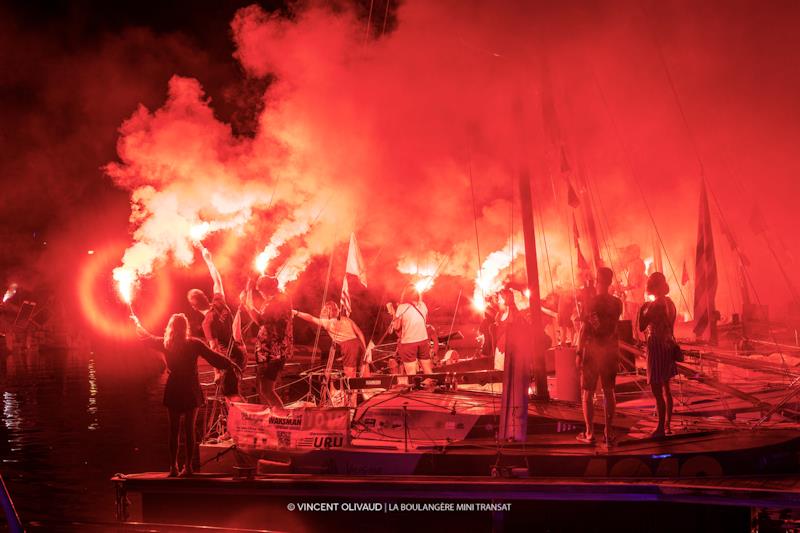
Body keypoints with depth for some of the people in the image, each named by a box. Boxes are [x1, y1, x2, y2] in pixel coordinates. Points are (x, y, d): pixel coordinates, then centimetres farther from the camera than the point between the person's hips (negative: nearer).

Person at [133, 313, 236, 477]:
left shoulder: (165, 344, -3)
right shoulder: (194, 344, -10)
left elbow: (148, 338, 15)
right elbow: (214, 356, -9)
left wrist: (137, 323, 32)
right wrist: (230, 364, 2)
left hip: (174, 392, 1)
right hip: (191, 391, -1)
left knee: (174, 430, 8)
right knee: (189, 430, 6)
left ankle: (173, 467, 7)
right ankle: (188, 466, 7)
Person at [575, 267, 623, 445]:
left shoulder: (590, 303, -12)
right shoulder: (617, 303, 1)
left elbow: (584, 329, -13)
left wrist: (579, 352, -8)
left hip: (592, 349, -4)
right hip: (611, 350, 4)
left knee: (587, 392, 4)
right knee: (609, 391, 11)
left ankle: (590, 432, 2)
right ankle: (609, 432, 11)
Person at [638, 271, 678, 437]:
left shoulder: (654, 305, -17)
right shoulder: (670, 303, 7)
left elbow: (641, 327, -15)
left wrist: (642, 310, -3)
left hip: (656, 347, -9)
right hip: (668, 346, 9)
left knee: (657, 390, -5)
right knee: (665, 388, 17)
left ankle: (661, 427, -4)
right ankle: (667, 425, 24)